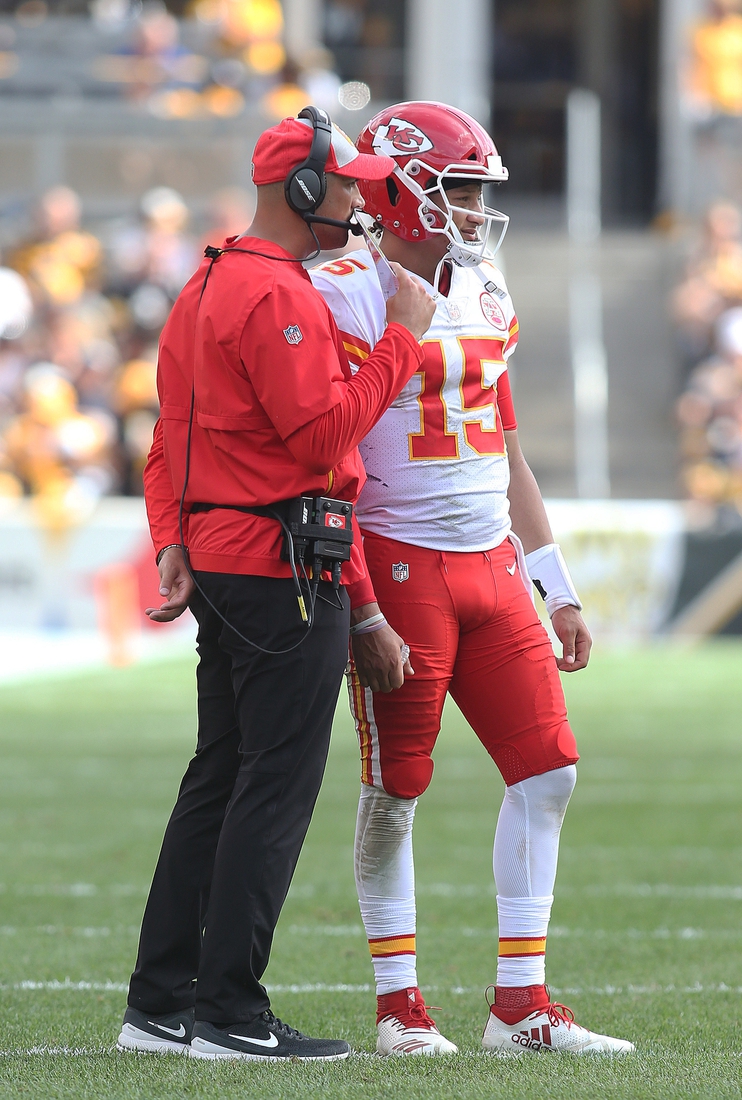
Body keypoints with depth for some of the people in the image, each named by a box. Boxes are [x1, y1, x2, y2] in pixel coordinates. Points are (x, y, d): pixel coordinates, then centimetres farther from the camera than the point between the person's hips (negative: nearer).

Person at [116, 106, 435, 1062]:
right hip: (285, 568, -10)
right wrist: (402, 338, -13)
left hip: (219, 564, 10)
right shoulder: (278, 295, -15)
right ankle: (229, 1013, -7)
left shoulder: (207, 288, 18)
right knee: (277, 787, -7)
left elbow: (172, 433, 19)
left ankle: (161, 1006, 13)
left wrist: (173, 540, 11)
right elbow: (324, 430, -20)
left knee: (218, 783, 12)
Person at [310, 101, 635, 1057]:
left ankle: (521, 1004, 7)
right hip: (400, 571, -7)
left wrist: (557, 592, 17)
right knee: (396, 788, 0)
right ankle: (399, 1006, 11)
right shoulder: (347, 300, -10)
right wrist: (363, 616, -18)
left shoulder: (482, 299, 13)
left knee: (547, 767, 2)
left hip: (492, 565, 7)